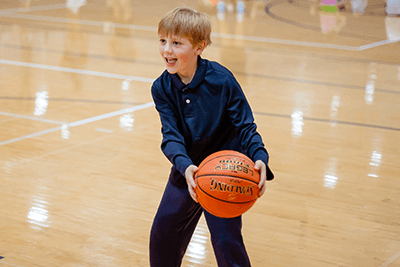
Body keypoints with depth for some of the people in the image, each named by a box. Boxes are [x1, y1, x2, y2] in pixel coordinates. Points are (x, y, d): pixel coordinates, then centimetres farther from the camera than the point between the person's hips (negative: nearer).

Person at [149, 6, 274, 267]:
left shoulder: (221, 80, -21)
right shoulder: (162, 88, -9)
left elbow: (245, 126, -15)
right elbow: (171, 135, -18)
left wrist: (260, 158, -34)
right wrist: (184, 166, -38)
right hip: (187, 169, 5)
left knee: (225, 239, -9)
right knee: (163, 228, 13)